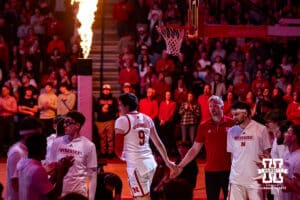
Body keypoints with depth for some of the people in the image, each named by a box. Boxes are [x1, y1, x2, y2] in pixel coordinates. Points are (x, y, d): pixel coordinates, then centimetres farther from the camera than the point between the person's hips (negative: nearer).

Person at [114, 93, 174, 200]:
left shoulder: (122, 120, -6)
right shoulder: (147, 119, 13)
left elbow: (119, 149, -7)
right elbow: (158, 142, 19)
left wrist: (124, 157, 16)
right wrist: (167, 161, 29)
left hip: (136, 164, -7)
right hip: (150, 162, 7)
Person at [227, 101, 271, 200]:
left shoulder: (261, 129, -6)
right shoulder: (232, 131, 6)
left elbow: (266, 154, -2)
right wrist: (231, 174, 11)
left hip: (255, 179, -4)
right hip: (236, 179, 4)